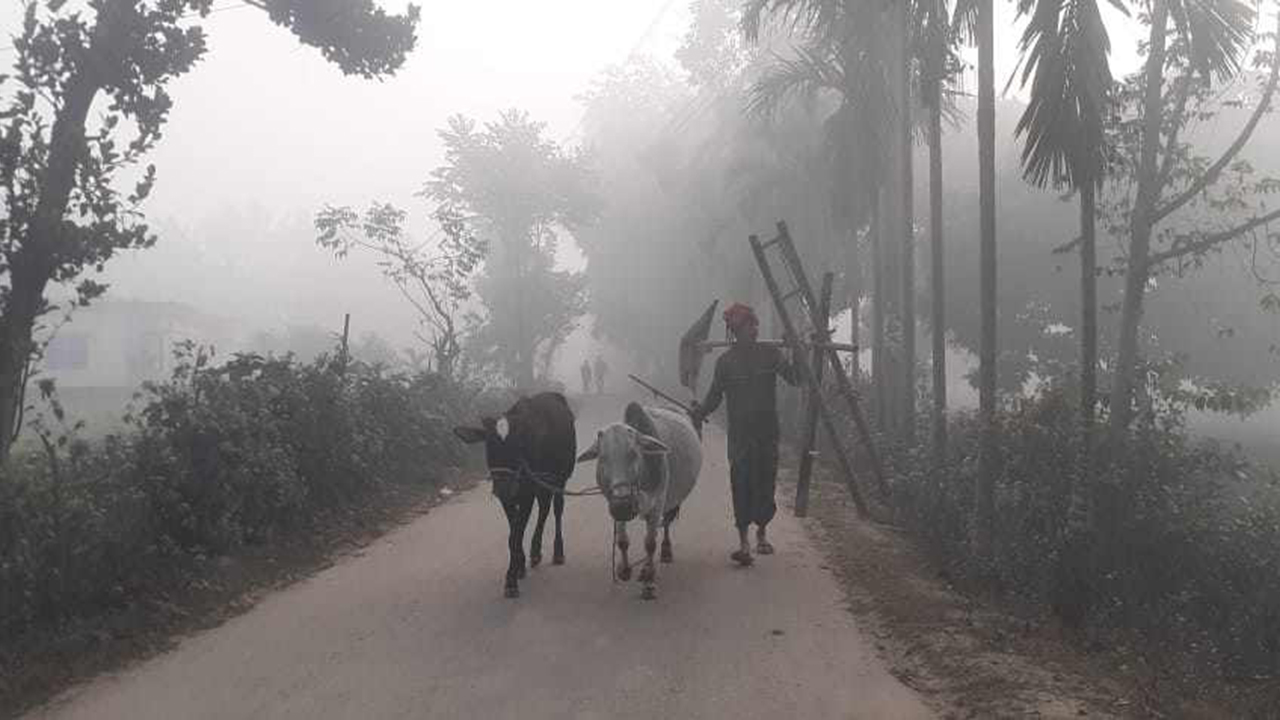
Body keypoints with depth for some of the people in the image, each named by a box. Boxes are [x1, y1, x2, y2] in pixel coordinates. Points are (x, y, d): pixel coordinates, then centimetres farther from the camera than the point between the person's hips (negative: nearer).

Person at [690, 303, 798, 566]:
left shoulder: (770, 354, 4)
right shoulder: (726, 361, 0)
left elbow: (795, 378, 0)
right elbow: (714, 396, 1)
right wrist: (700, 411, -17)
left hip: (768, 431, 2)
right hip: (739, 433, -2)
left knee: (766, 482, 5)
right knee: (741, 483, -6)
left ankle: (762, 532, 26)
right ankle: (743, 541, -2)